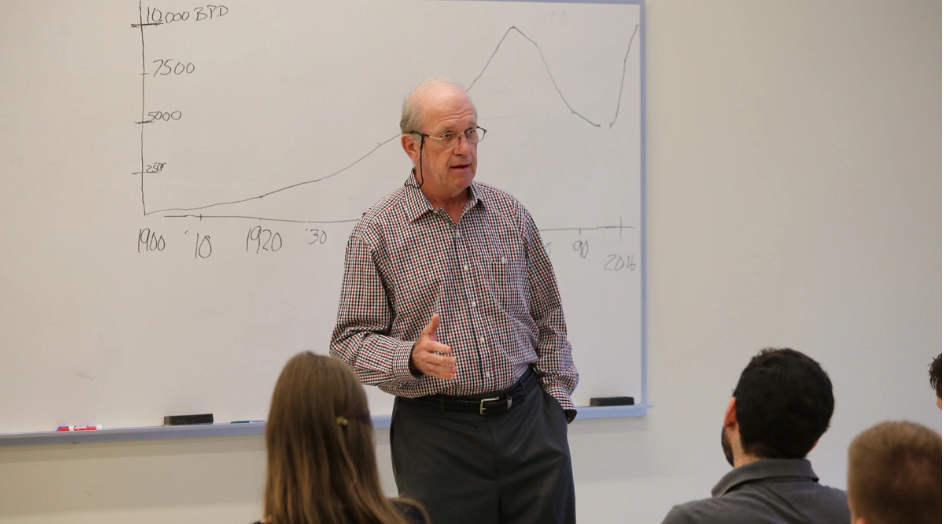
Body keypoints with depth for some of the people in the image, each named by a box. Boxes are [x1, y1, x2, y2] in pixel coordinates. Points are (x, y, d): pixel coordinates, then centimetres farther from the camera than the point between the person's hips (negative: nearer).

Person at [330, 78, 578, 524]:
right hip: (436, 433, -3)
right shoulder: (375, 233, -2)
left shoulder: (510, 215, 10)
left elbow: (548, 319, 16)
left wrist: (557, 401, 9)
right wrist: (412, 358, -22)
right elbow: (350, 342, -5)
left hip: (530, 422, 3)